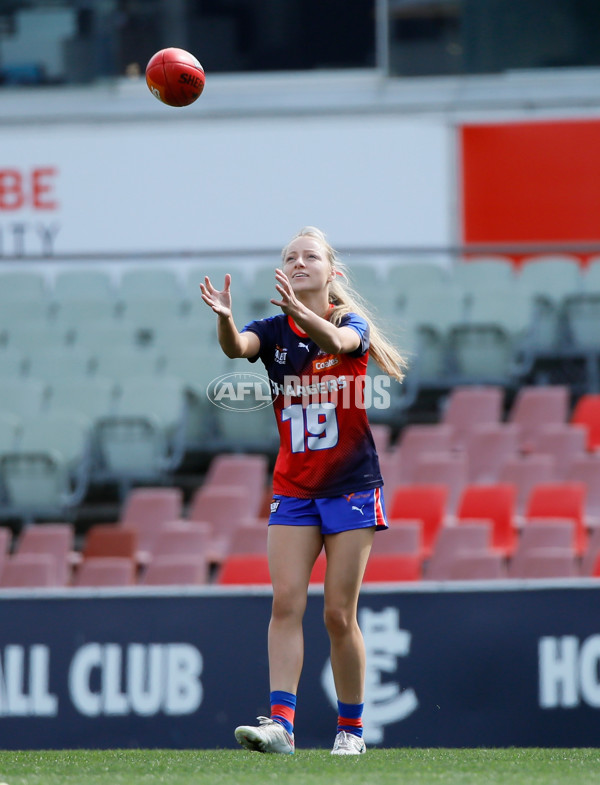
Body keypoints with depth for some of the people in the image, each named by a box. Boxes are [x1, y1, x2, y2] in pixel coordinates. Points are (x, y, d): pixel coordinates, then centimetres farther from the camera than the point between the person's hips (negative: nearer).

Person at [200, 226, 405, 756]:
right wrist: (224, 318, -43)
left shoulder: (353, 324, -5)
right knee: (286, 602, -11)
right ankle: (281, 722, -18)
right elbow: (237, 347, -20)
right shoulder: (274, 331, 3)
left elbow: (336, 341, -30)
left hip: (352, 488, -3)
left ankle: (351, 729, 8)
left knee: (339, 614, -3)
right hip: (293, 490, 3)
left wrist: (300, 312, -51)